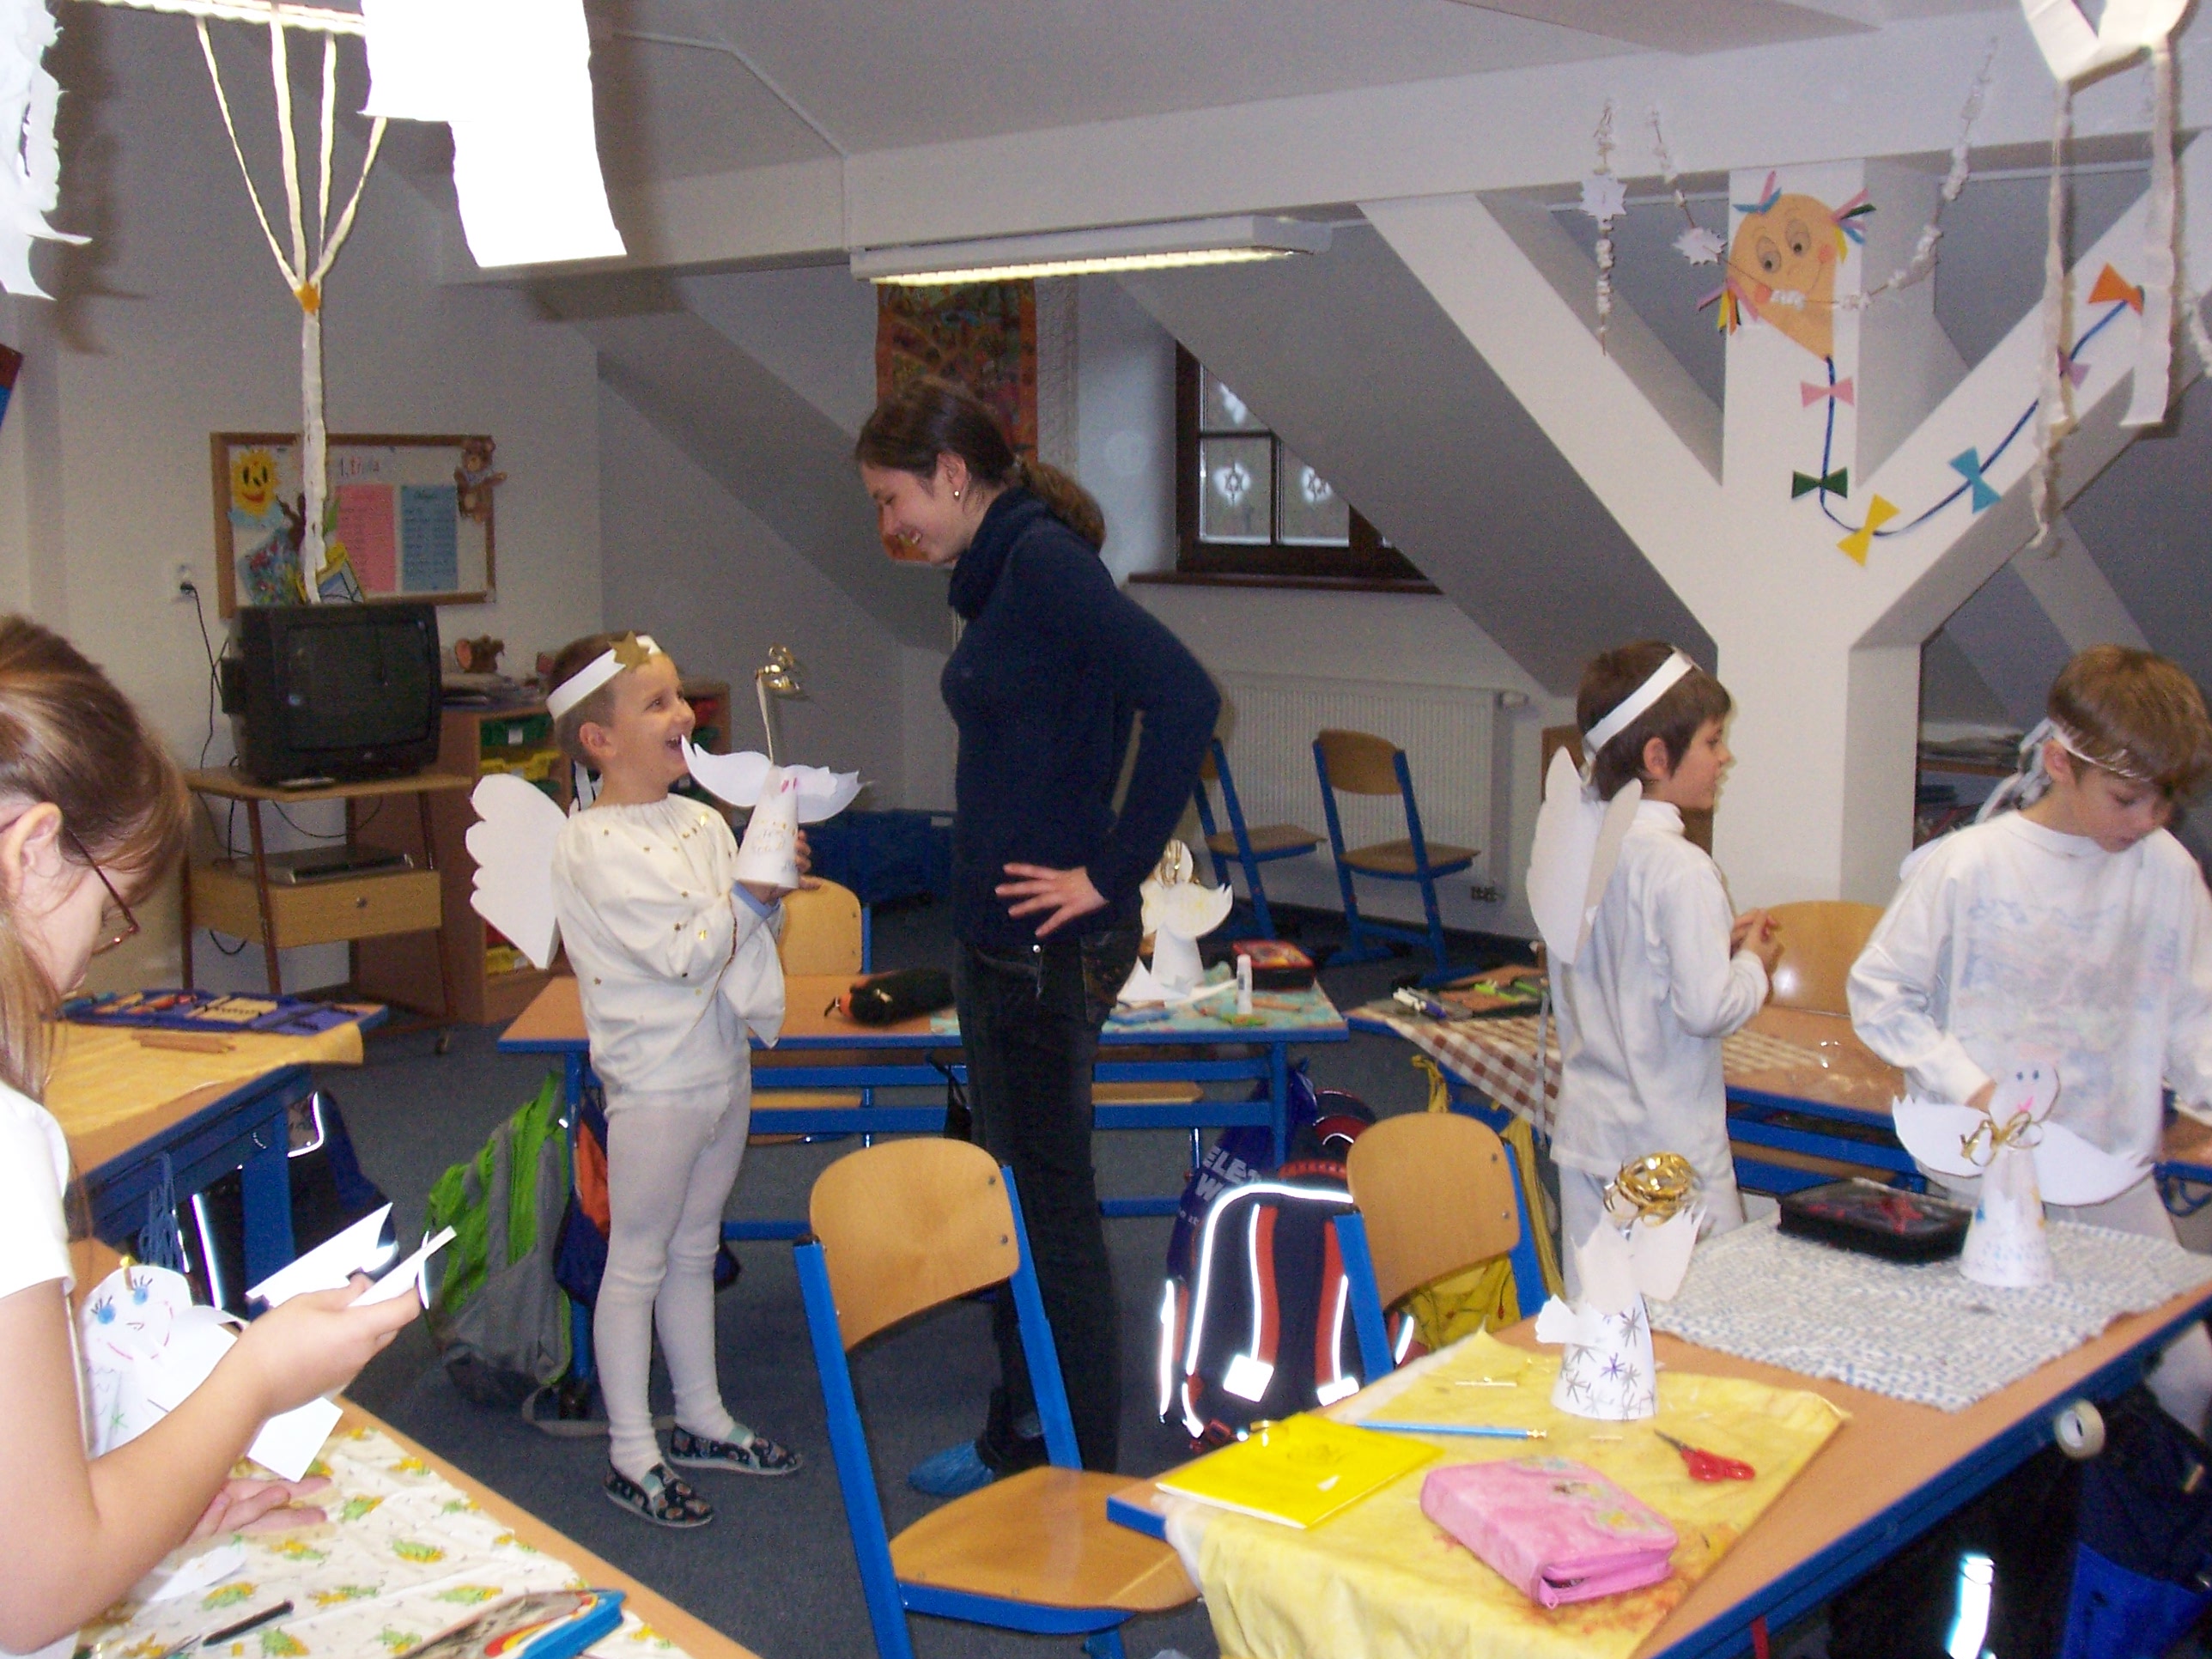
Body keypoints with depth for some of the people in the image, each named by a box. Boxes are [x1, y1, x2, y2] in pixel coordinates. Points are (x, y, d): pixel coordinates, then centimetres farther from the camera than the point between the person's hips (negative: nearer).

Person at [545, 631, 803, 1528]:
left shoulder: (701, 820, 7)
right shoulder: (595, 846, -18)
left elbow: (750, 930, 10)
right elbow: (687, 955, -24)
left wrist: (771, 890, -9)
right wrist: (750, 890, -14)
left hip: (724, 1067, 8)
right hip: (655, 1083, -8)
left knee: (693, 1252, 20)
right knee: (637, 1263, 4)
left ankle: (702, 1420, 33)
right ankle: (633, 1454, 15)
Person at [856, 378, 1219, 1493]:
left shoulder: (1044, 558, -16)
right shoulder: (999, 573, 13)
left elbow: (1183, 696, -28)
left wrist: (1113, 874, -22)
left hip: (1050, 943, -10)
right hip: (1000, 938, 10)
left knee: (1053, 1203, 1)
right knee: (1011, 1191, 19)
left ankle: (1087, 1482, 15)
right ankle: (1018, 1438, 35)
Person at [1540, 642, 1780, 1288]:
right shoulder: (1680, 869, -19)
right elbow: (1708, 1008, -21)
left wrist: (1718, 942, 11)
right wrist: (1754, 963, -2)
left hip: (1585, 1132, 7)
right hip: (1671, 1148, -7)